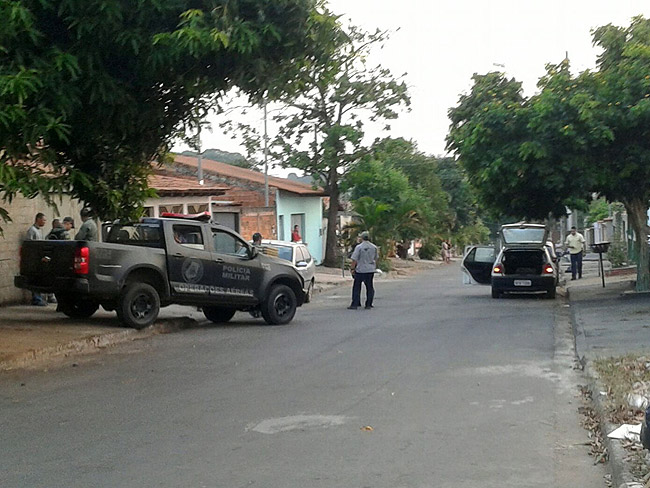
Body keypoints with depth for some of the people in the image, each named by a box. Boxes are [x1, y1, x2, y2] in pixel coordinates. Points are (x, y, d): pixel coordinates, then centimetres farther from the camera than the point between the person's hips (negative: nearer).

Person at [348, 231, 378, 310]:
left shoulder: (359, 247, -12)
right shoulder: (374, 247, 3)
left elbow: (354, 260, -12)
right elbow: (375, 259, 14)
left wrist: (352, 268, -3)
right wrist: (374, 267, 26)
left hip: (360, 270, -4)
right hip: (370, 270, 4)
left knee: (356, 287, 4)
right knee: (369, 287, 10)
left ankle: (355, 304, 2)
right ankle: (368, 305, 10)